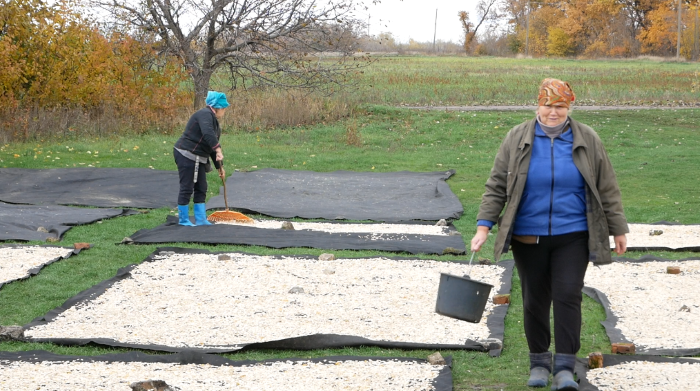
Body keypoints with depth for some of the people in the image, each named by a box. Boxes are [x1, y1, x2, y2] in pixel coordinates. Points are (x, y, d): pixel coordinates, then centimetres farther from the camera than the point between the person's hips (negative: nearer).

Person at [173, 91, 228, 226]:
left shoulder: (214, 121, 17)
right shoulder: (205, 114, -15)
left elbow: (213, 144, 22)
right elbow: (208, 134, -33)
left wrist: (220, 166, 22)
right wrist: (218, 150, -39)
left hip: (198, 159, 10)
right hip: (186, 155, -10)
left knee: (201, 189, 10)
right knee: (187, 188, -4)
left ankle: (200, 219, 15)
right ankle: (183, 220, 5)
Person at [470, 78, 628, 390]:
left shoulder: (587, 140, 1)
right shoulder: (517, 139, 0)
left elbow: (607, 189, 7)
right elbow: (496, 186, 2)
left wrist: (618, 229, 9)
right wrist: (484, 227, -4)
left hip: (572, 236, -1)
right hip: (528, 237, 1)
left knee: (568, 295, -9)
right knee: (535, 300, 7)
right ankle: (539, 362, 22)